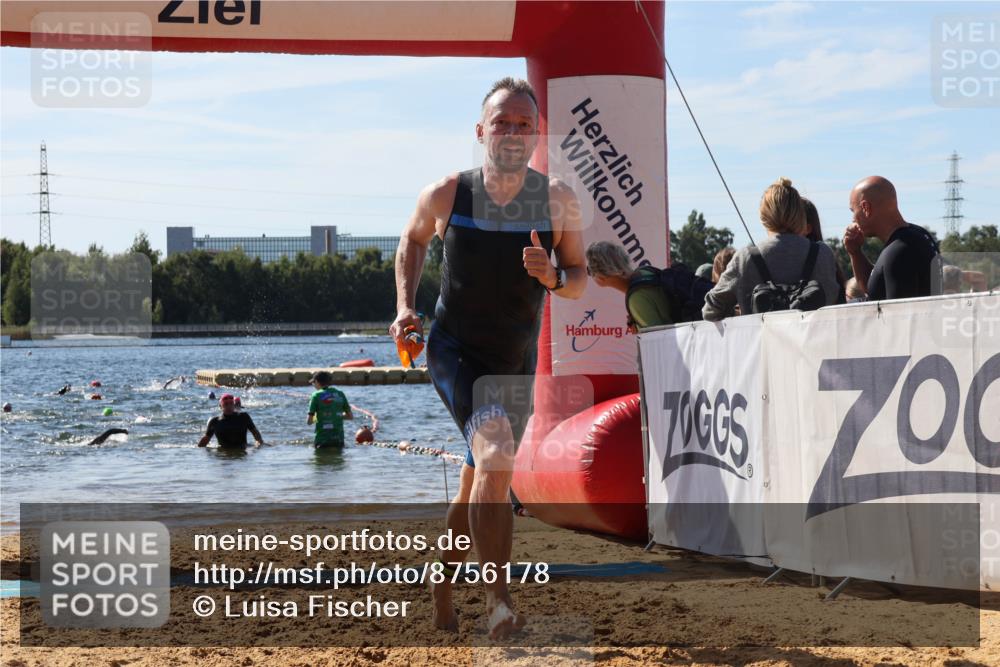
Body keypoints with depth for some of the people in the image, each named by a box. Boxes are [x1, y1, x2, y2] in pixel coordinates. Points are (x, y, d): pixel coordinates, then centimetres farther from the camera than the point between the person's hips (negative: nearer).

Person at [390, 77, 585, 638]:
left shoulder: (559, 201, -9)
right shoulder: (446, 195, -11)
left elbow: (580, 280, -1)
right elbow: (414, 239, 11)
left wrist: (553, 277, -23)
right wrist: (406, 306, 0)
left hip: (517, 363, 3)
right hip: (455, 352, -3)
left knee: (481, 484, 15)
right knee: (496, 455, -28)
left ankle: (443, 583, 39)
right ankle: (498, 593, -24)